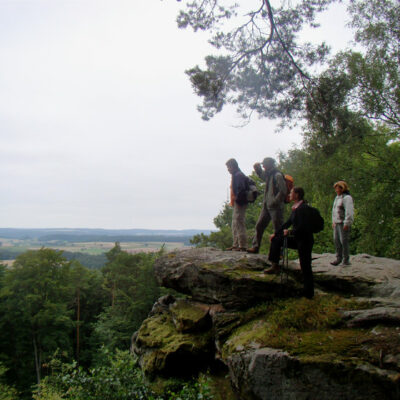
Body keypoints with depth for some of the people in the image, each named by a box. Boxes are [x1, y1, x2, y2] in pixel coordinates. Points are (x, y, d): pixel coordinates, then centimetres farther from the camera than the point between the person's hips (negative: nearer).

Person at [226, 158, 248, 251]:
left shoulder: (239, 175, -12)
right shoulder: (235, 175, 20)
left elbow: (241, 189, -22)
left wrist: (237, 200, -21)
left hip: (239, 203, -11)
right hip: (236, 203, 11)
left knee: (239, 223, -9)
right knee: (235, 224, 14)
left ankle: (243, 246, -7)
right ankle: (235, 245, 20)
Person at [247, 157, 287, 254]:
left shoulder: (278, 175, -13)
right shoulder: (268, 174, 13)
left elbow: (283, 191, -17)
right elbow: (261, 175, 36)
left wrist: (274, 202, -18)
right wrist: (257, 168, 17)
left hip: (276, 207, -9)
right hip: (266, 206, 9)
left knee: (278, 230, -2)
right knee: (259, 226, 9)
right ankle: (255, 247, 16)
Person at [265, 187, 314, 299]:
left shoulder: (303, 208, -20)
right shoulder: (295, 208, 10)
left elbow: (302, 228, -26)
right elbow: (288, 222, 18)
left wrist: (289, 232, -12)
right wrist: (276, 233, 17)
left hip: (305, 240, -10)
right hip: (297, 239, 10)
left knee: (305, 267, -4)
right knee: (276, 240, 12)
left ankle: (309, 293, 5)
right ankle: (275, 266, 17)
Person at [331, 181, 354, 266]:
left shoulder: (347, 198, -10)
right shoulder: (337, 197, 18)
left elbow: (349, 212, -17)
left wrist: (346, 223, -21)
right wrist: (333, 221, 20)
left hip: (344, 223, -9)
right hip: (337, 223, 9)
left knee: (344, 241, -7)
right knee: (336, 240, 9)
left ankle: (346, 260, -1)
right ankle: (339, 258, 18)